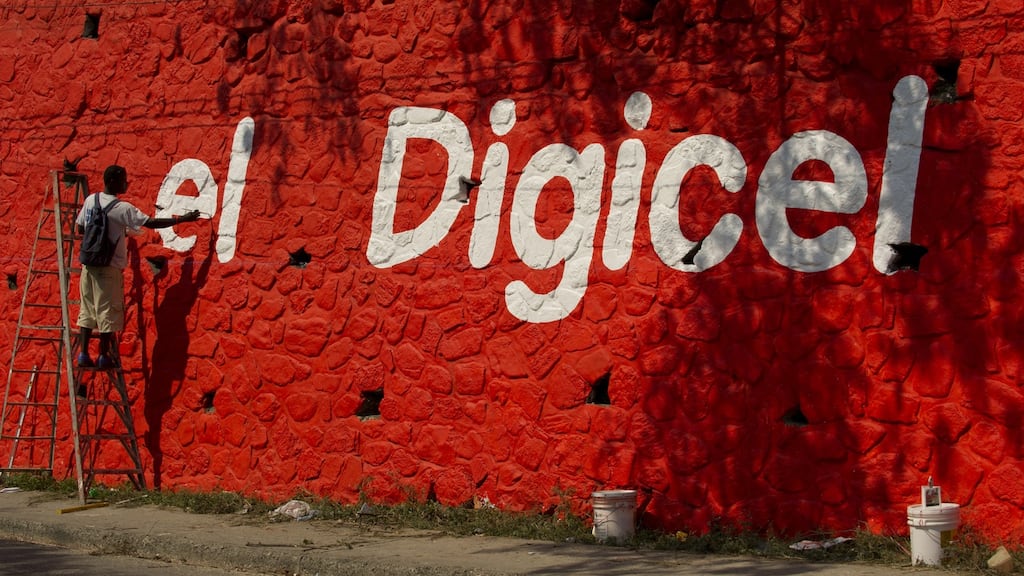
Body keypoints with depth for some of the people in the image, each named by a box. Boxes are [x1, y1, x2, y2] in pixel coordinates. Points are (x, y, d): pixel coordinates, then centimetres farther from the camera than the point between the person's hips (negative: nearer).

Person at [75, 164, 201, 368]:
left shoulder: (90, 200, 5)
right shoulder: (121, 208, -15)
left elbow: (80, 229, 14)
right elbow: (151, 223, -18)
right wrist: (181, 219, -12)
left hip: (89, 263, 6)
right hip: (109, 266, -6)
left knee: (87, 309, 11)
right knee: (107, 311, 2)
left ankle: (83, 354, 10)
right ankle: (104, 357, 8)